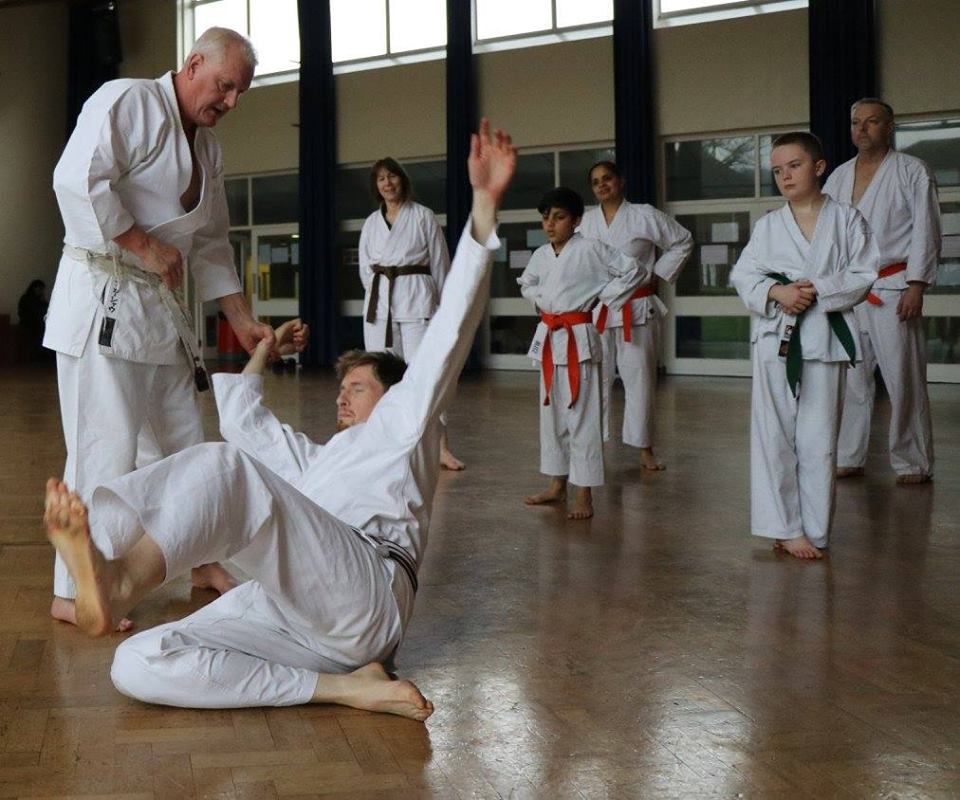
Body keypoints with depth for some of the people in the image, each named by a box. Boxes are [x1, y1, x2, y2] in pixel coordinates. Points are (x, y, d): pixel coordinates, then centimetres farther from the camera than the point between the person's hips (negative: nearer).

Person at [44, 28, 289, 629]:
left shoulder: (208, 149, 16)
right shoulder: (128, 101, -10)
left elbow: (213, 243, 20)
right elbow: (77, 180, -23)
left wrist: (244, 321, 15)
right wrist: (146, 247, -19)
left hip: (159, 306, 9)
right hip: (102, 300, -9)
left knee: (187, 439, 16)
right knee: (107, 447, -10)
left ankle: (207, 560, 32)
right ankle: (75, 592, -1)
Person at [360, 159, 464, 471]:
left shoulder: (423, 216, 1)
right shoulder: (371, 223, 13)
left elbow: (440, 262, 3)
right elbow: (365, 266, 17)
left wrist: (443, 304, 4)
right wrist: (380, 294, 5)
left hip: (416, 297, -5)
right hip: (379, 299, 5)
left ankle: (442, 448, -13)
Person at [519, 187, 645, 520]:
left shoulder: (590, 250, -9)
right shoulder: (540, 255, 9)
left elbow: (633, 270, -8)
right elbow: (526, 284, 28)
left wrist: (605, 298, -6)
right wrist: (541, 301, 11)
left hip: (578, 339, -7)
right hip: (548, 338, 7)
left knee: (581, 415, -6)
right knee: (551, 413, 14)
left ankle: (584, 495, -1)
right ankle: (557, 485, 26)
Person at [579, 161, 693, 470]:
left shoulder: (644, 216, -5)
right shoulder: (586, 221, 5)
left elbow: (682, 242, 4)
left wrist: (658, 274, 0)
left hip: (637, 310, -2)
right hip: (596, 311, 3)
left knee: (640, 378, 3)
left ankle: (645, 449, 13)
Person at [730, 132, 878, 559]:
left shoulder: (846, 220, 4)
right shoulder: (768, 225, 8)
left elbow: (863, 276, -1)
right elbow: (743, 276, 5)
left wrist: (817, 290, -14)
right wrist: (775, 293, -14)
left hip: (825, 337, -1)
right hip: (775, 336, 2)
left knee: (818, 439, 2)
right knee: (774, 436, 1)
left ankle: (813, 531, 11)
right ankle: (785, 528, 9)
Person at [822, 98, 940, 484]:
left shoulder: (912, 172, 1)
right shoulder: (839, 177, 14)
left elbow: (925, 231, -4)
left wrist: (916, 285, -11)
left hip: (892, 289, -4)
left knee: (904, 378, -3)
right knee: (849, 377, 6)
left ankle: (912, 463, 6)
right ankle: (848, 458, 15)